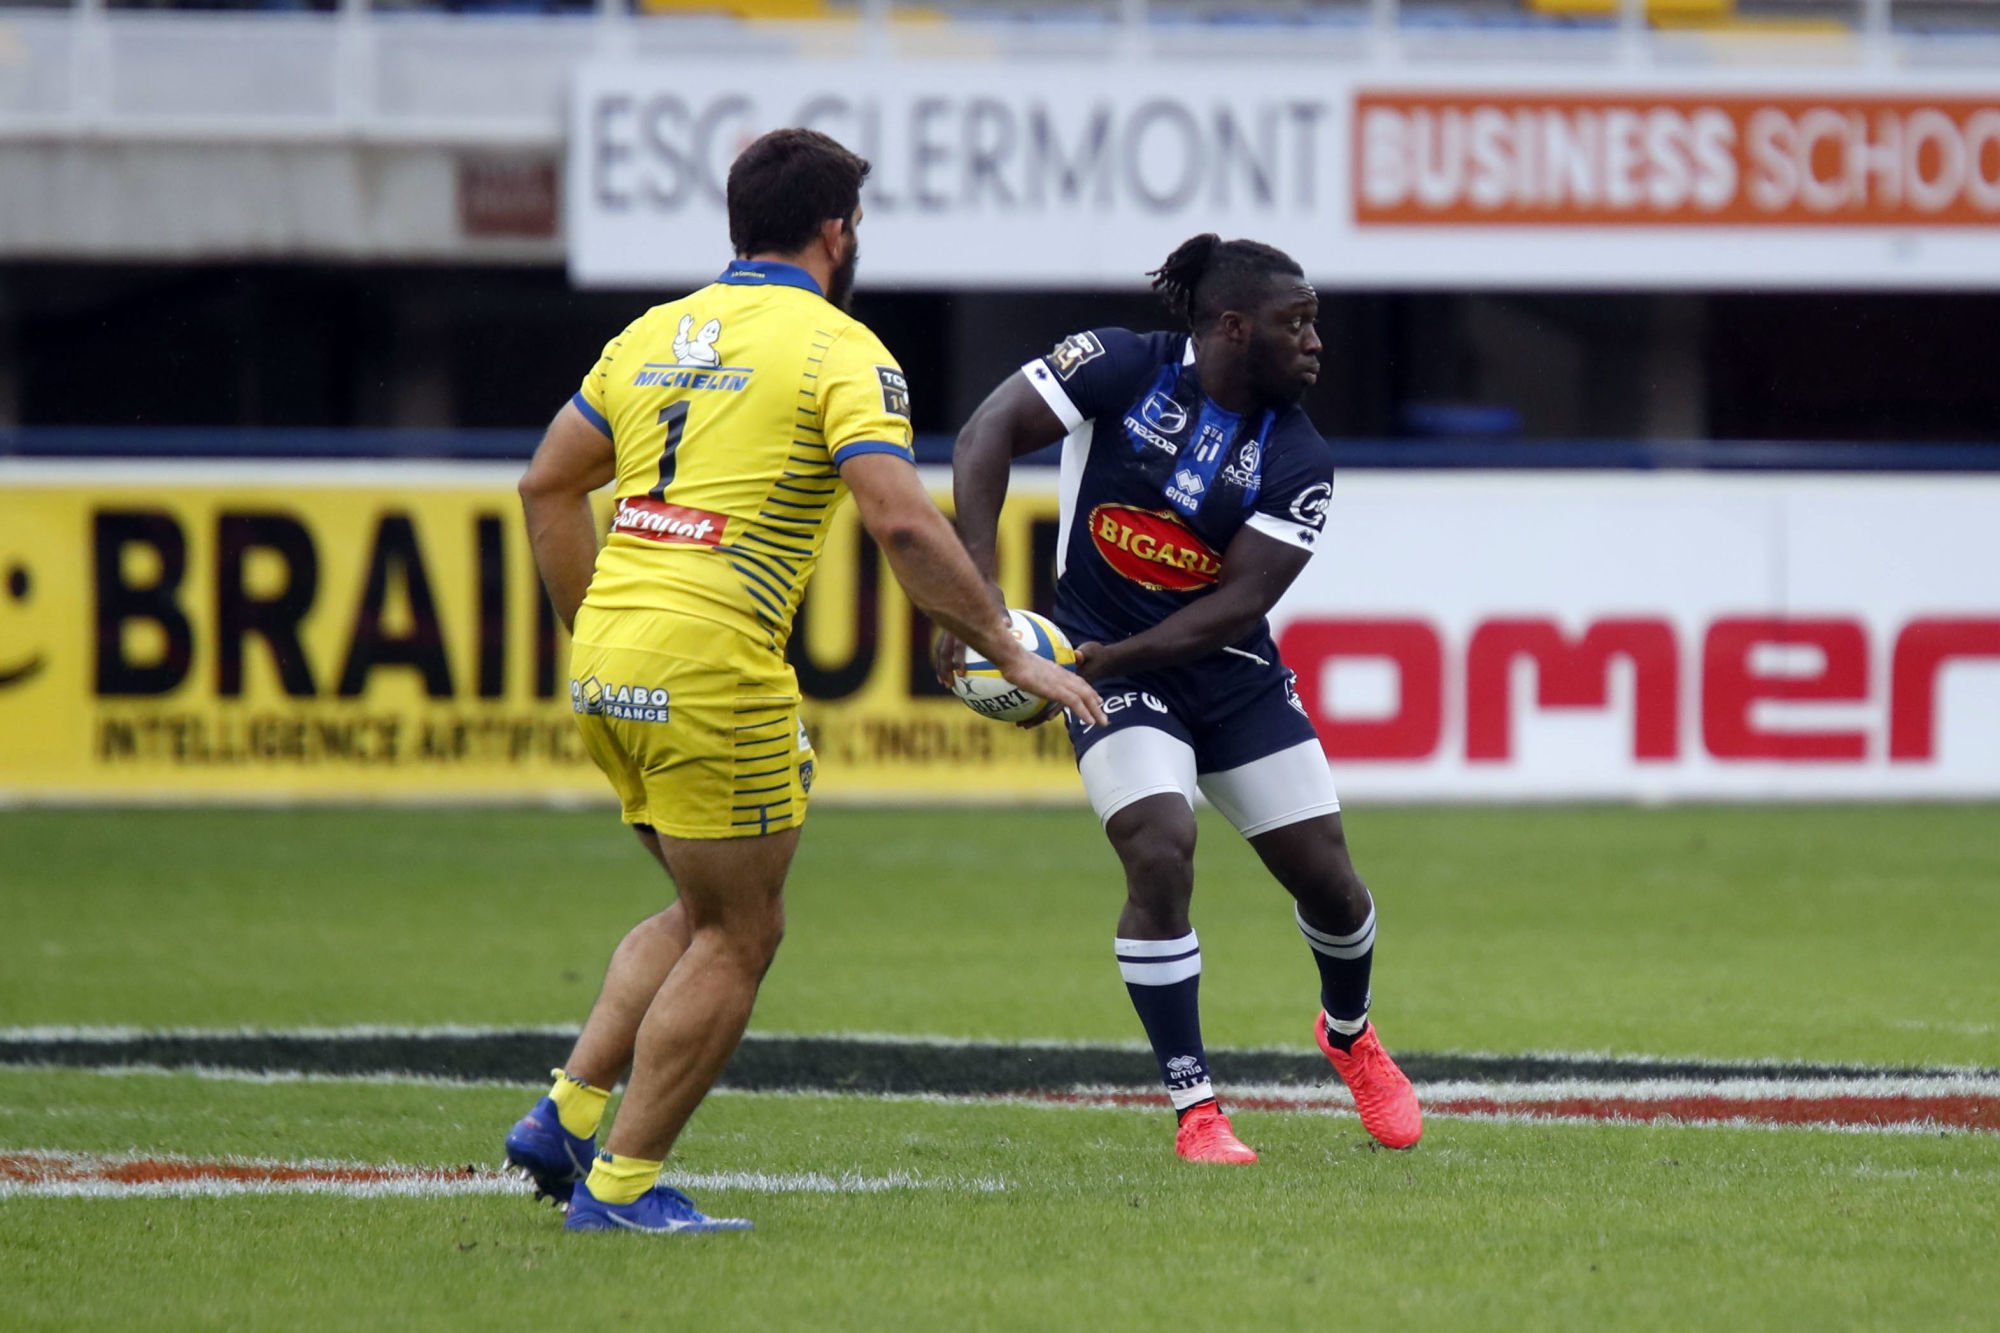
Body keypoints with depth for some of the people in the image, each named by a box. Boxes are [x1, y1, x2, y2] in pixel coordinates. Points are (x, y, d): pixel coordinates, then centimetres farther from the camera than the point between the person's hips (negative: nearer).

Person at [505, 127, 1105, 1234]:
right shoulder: (839, 349, -5)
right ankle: (621, 1185, 4)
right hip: (712, 673, -8)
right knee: (736, 937, 5)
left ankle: (564, 1118, 14)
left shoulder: (655, 333, 16)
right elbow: (902, 523, -15)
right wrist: (1012, 653, -9)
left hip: (606, 669, 8)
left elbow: (548, 485, 20)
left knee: (706, 912, 23)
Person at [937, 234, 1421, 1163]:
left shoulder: (1298, 461, -9)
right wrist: (976, 588, -29)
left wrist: (1113, 656, -27)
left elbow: (1237, 602, -15)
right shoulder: (1122, 368, -14)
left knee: (1325, 877, 5)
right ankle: (1195, 1111, -11)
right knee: (1161, 859, -22)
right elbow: (991, 433, -18)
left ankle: (1348, 1032, 40)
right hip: (1112, 674, -3)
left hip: (1231, 673, 3)